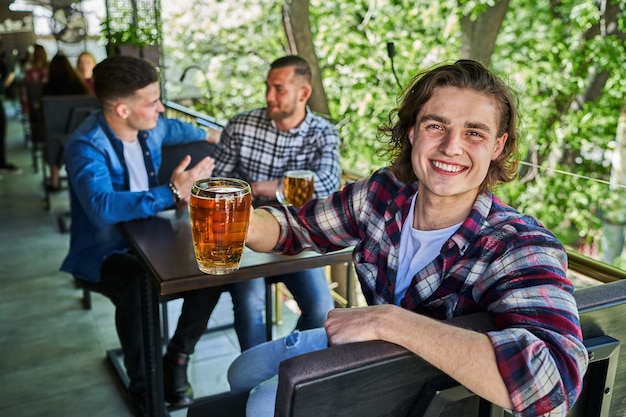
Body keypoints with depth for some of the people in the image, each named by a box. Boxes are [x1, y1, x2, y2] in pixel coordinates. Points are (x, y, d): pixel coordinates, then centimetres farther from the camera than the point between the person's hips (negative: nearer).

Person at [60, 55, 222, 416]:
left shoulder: (150, 128, -2)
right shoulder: (87, 146, -24)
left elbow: (171, 129, 26)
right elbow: (102, 207, -42)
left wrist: (206, 136, 42)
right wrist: (172, 194, -43)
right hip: (102, 254, -6)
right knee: (138, 285, -37)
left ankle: (176, 360, 5)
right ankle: (141, 382, -10)